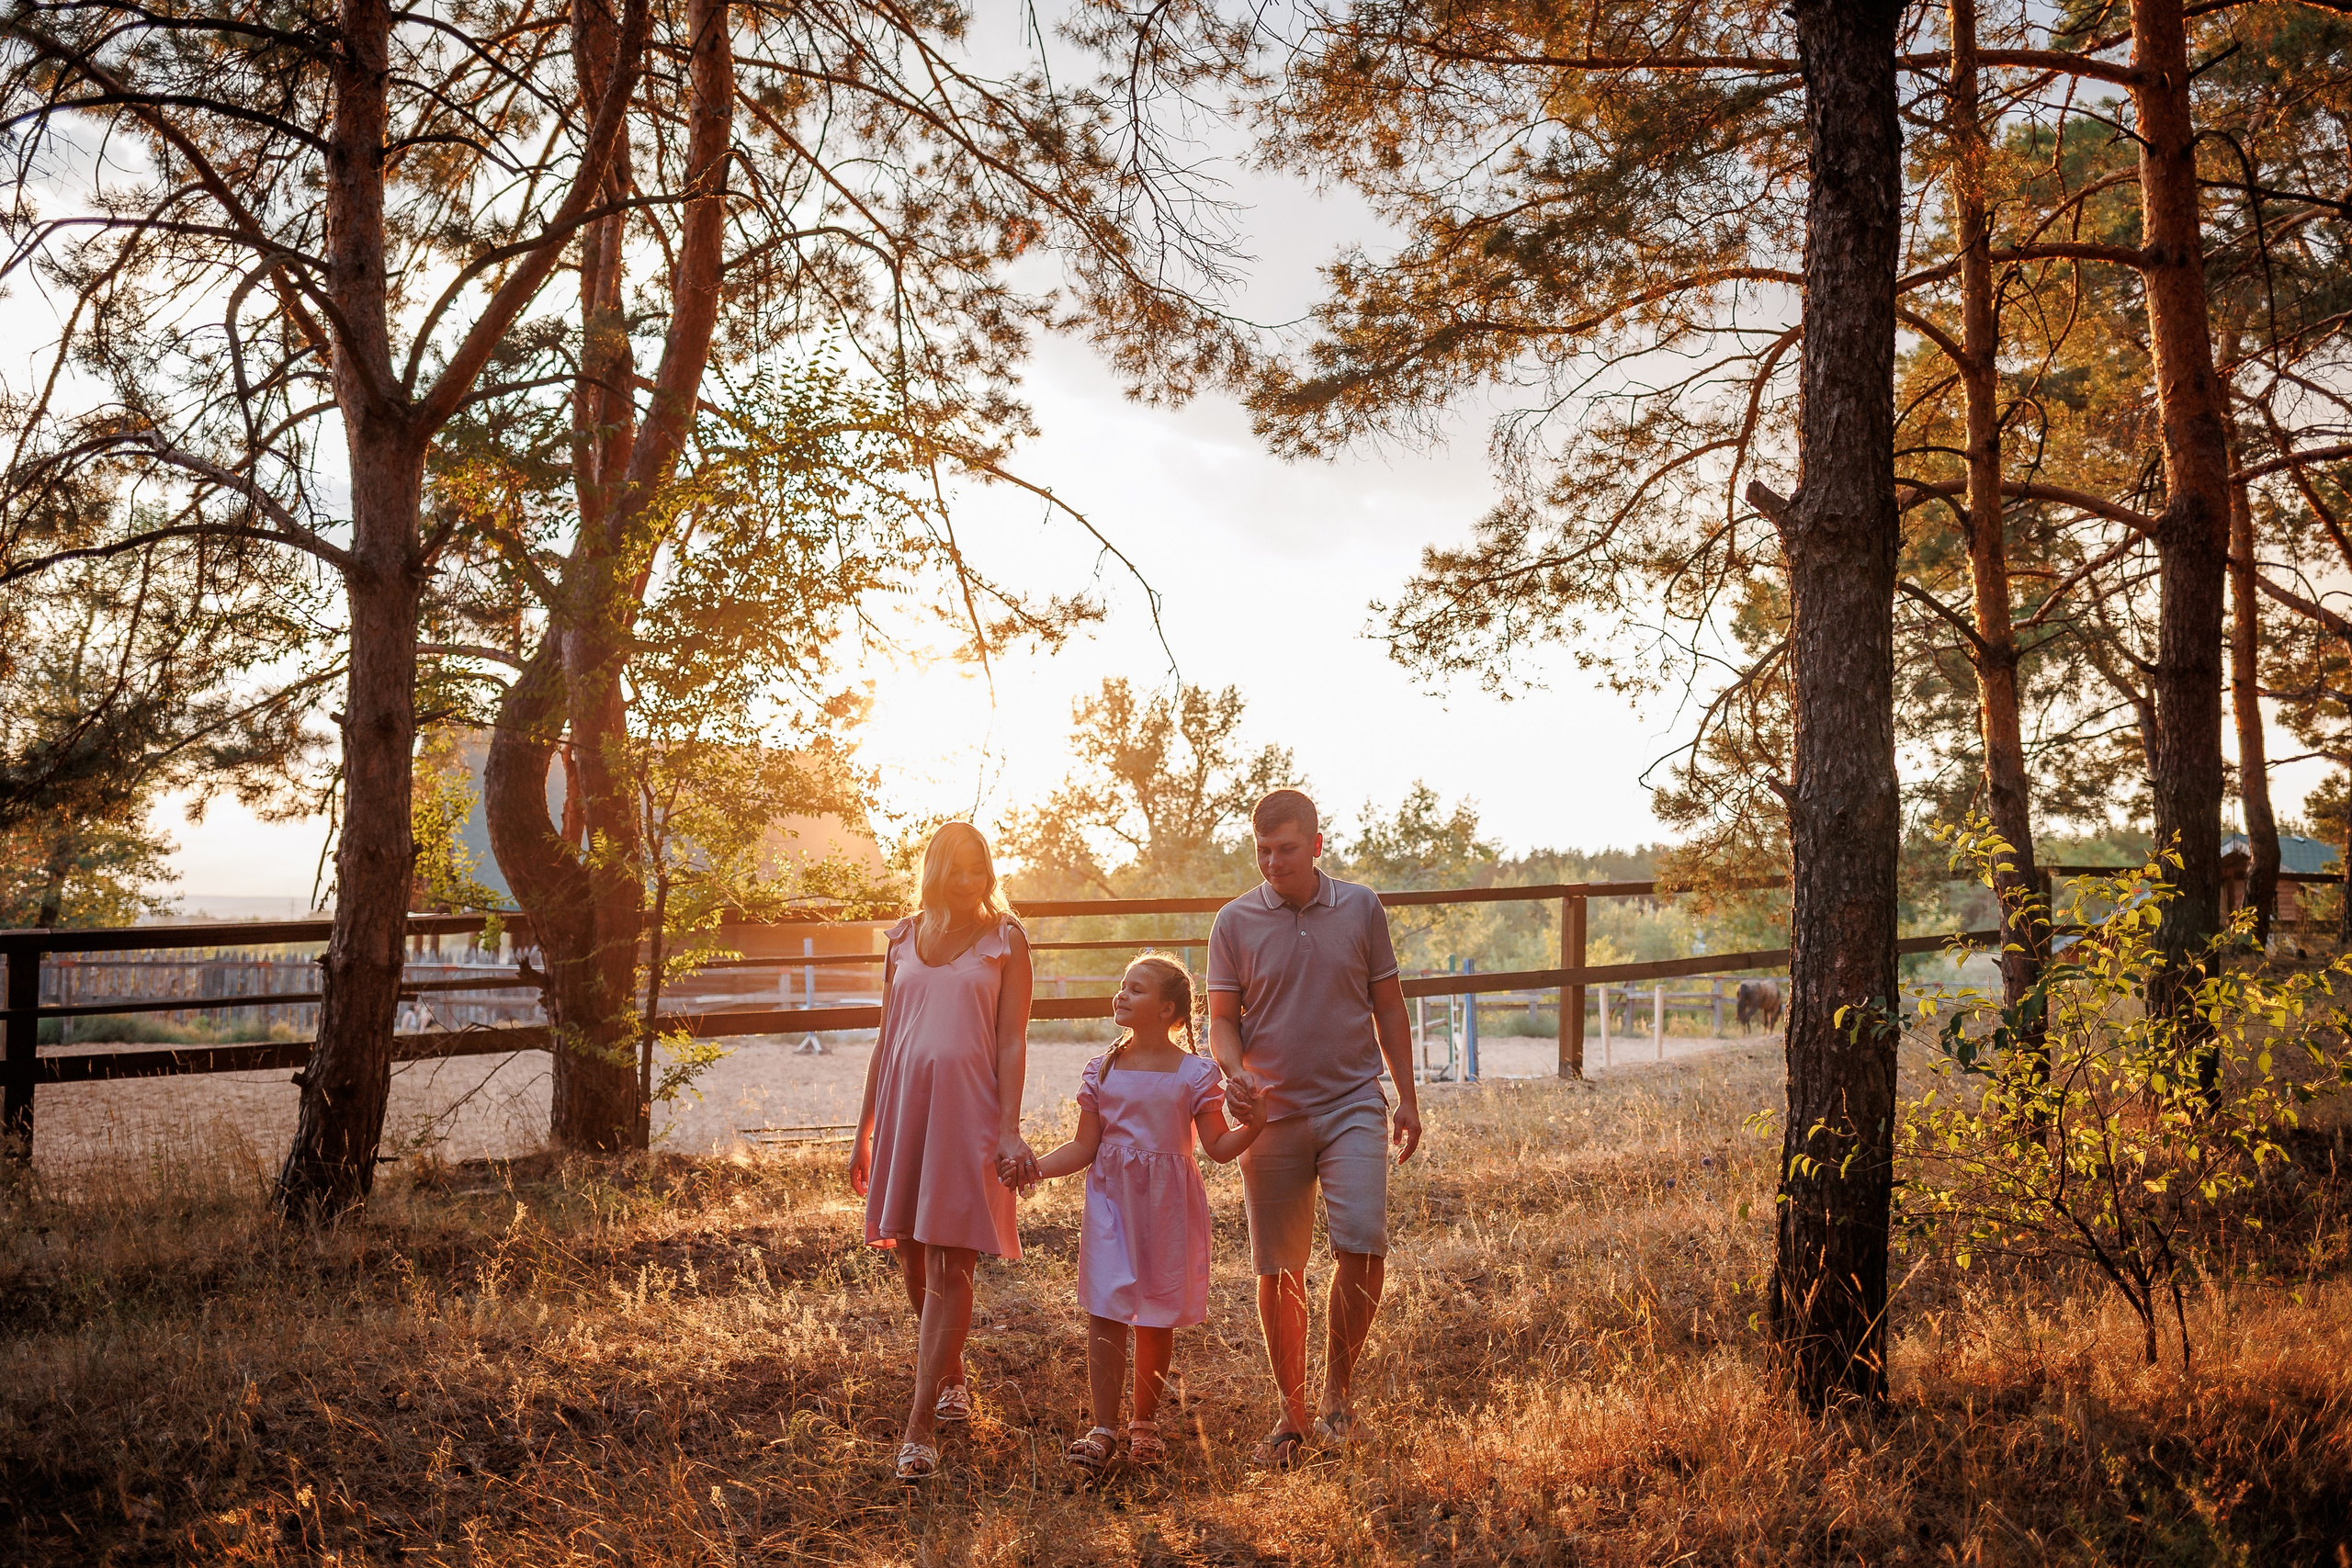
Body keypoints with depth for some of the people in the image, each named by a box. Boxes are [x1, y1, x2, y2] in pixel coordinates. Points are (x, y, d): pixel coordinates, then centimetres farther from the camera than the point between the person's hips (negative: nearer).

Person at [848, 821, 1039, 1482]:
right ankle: (953, 1381, 32)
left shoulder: (1004, 938, 1)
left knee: (947, 1263, -7)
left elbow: (1012, 1040, -3)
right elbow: (886, 1038, 14)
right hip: (904, 1105, 4)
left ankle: (920, 1426, -5)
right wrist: (863, 1132, 14)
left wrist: (1009, 1129, -12)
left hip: (968, 1106, -4)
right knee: (911, 1256, 10)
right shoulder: (904, 938, 11)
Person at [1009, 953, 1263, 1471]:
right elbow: (1085, 1148, 5)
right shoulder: (1102, 1069, 5)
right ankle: (1103, 1428, 3)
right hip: (1112, 1200, 1)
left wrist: (1256, 1123, -19)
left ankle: (1144, 1423, 24)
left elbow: (1219, 1147, -1)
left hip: (1168, 1204, -1)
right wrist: (1035, 1167, -9)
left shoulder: (1194, 1072, -1)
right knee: (1105, 1312, -5)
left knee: (1157, 1318, 7)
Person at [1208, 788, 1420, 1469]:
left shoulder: (1362, 908, 3)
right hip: (1272, 1114, 0)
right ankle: (1292, 1413, 20)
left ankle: (1338, 1385, 7)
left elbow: (1388, 1006, 10)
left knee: (1362, 1243, -15)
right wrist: (1234, 1072, -19)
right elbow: (1223, 1019, 2)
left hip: (1353, 1105, 0)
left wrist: (1408, 1097, 10)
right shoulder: (1234, 922, 0)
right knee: (1279, 1271, 5)